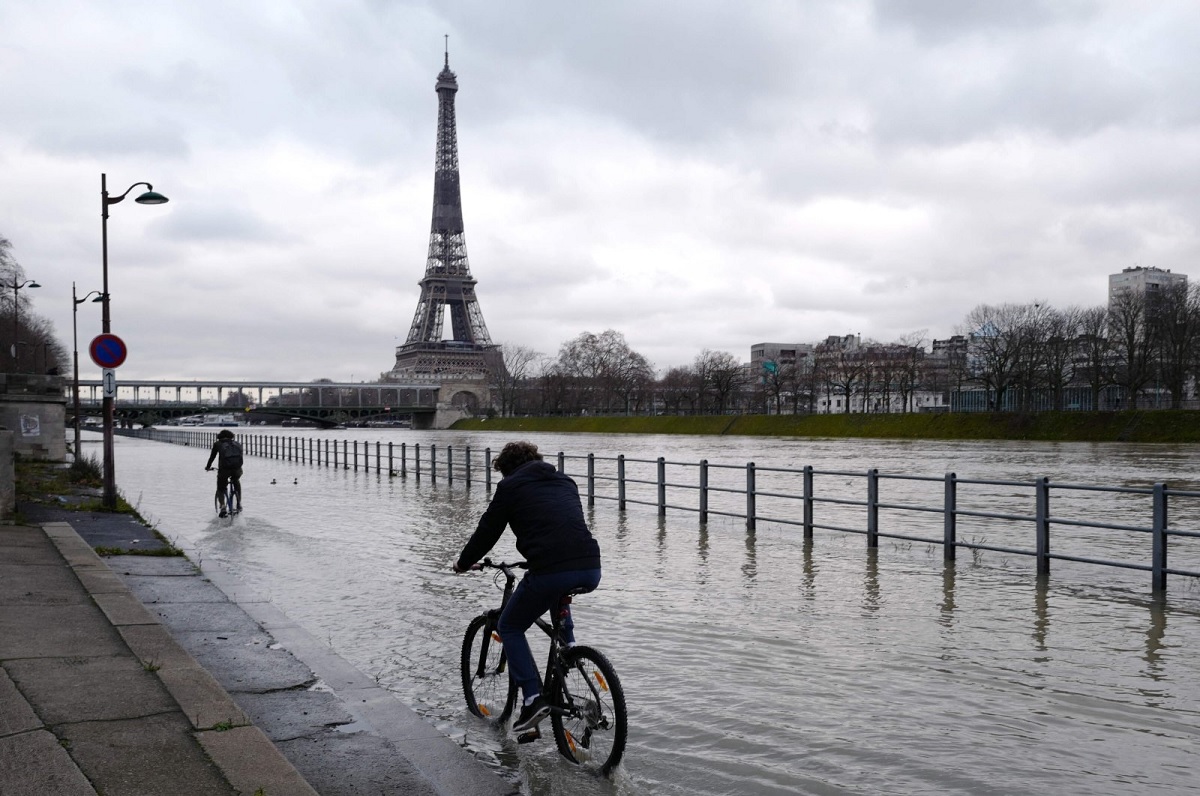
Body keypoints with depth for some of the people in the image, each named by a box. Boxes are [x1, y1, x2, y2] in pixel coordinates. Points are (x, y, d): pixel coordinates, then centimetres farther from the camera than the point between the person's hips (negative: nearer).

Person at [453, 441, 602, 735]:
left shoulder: (511, 486, 10)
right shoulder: (565, 481, 26)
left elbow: (487, 532, 15)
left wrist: (463, 563, 33)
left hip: (550, 572, -6)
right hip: (591, 571, 6)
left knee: (509, 628, 16)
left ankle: (534, 699, 5)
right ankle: (568, 647, 30)